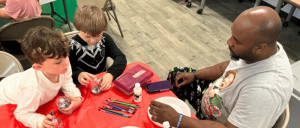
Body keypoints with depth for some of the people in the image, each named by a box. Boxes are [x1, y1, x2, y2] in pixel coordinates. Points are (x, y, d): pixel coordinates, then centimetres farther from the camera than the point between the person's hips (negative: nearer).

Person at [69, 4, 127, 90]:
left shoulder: (105, 39, -4)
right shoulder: (72, 46, -14)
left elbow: (120, 58, -8)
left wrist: (111, 74, -26)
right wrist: (77, 75, -32)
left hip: (103, 82, 3)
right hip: (83, 87, -2)